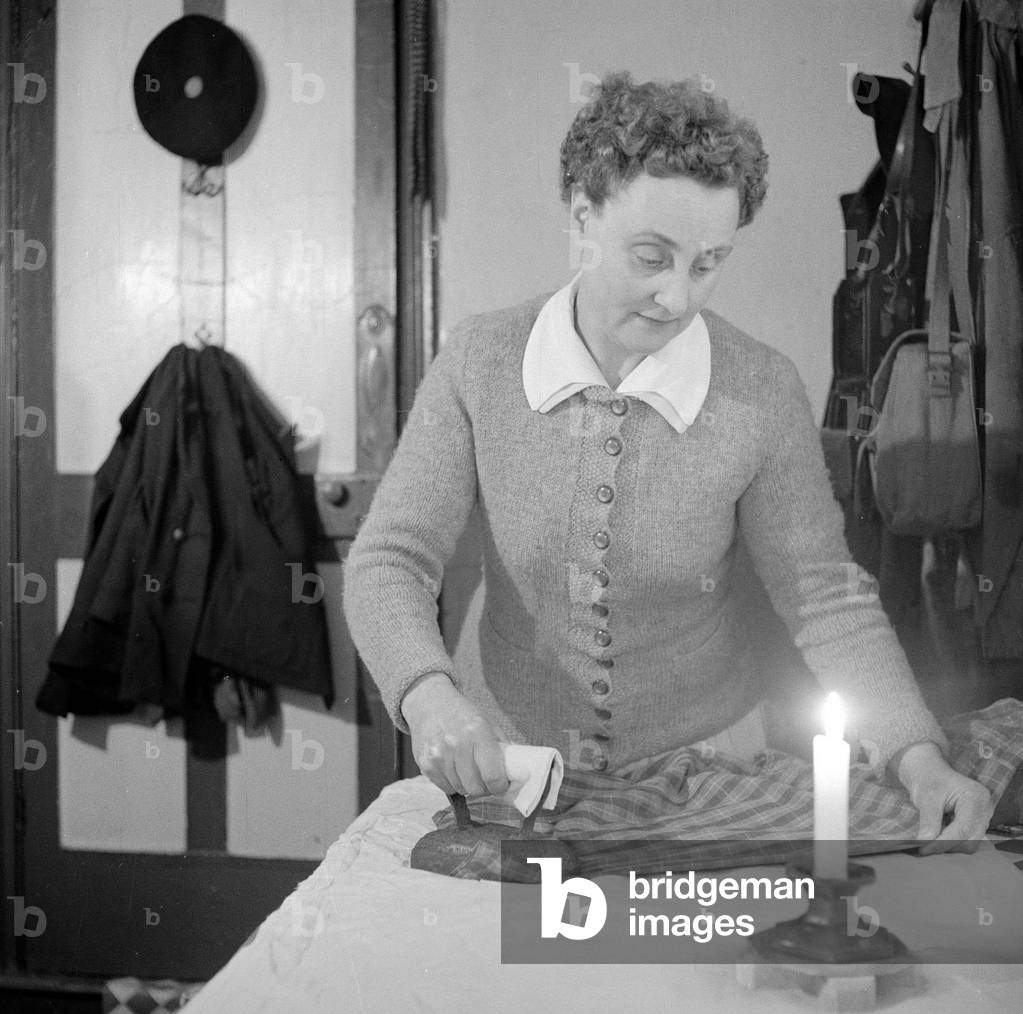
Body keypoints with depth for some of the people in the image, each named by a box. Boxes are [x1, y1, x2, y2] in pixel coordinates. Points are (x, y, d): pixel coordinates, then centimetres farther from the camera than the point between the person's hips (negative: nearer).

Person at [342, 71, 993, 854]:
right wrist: (429, 695, -32)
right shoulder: (479, 362, -12)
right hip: (502, 756, 1)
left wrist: (919, 756, -21)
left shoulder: (765, 392, -14)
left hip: (700, 758, 0)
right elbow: (389, 562, -13)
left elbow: (825, 596, -8)